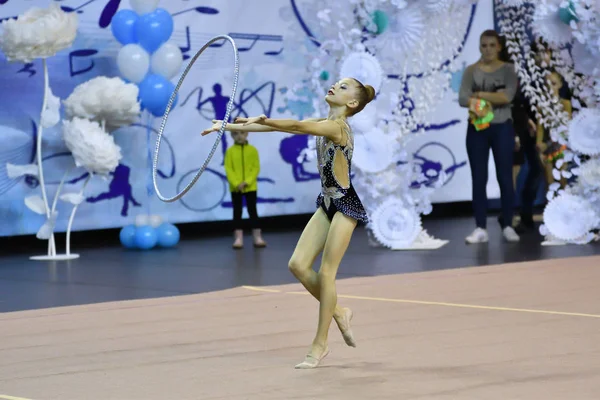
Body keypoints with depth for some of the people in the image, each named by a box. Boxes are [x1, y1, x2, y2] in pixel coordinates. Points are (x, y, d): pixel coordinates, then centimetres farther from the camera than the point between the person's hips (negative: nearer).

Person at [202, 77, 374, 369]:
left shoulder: (337, 126, -16)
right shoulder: (323, 124, 9)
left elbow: (297, 126, -34)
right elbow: (277, 127, 6)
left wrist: (260, 120, -42)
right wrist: (229, 126, 3)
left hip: (346, 203, -8)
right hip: (328, 202, 8)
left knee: (326, 272, -6)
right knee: (298, 265, 0)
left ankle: (320, 344, 3)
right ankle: (338, 313, 19)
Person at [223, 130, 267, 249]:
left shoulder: (252, 150, -1)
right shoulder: (230, 151, -2)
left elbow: (256, 168, -4)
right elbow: (228, 169, -6)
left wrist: (247, 182, -14)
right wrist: (236, 184, -17)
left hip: (250, 187, 0)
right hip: (235, 188, 0)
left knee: (252, 211, 2)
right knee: (237, 212, 5)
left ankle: (257, 237, 7)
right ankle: (238, 238, 9)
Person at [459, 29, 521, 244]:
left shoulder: (507, 69, 1)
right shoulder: (471, 70, 4)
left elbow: (508, 96, -15)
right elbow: (462, 98, -9)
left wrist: (480, 95, -11)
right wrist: (490, 98, -25)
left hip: (502, 128, -1)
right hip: (477, 129, 1)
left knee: (505, 178, 2)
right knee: (478, 179, 1)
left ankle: (508, 226, 9)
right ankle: (481, 228, 4)